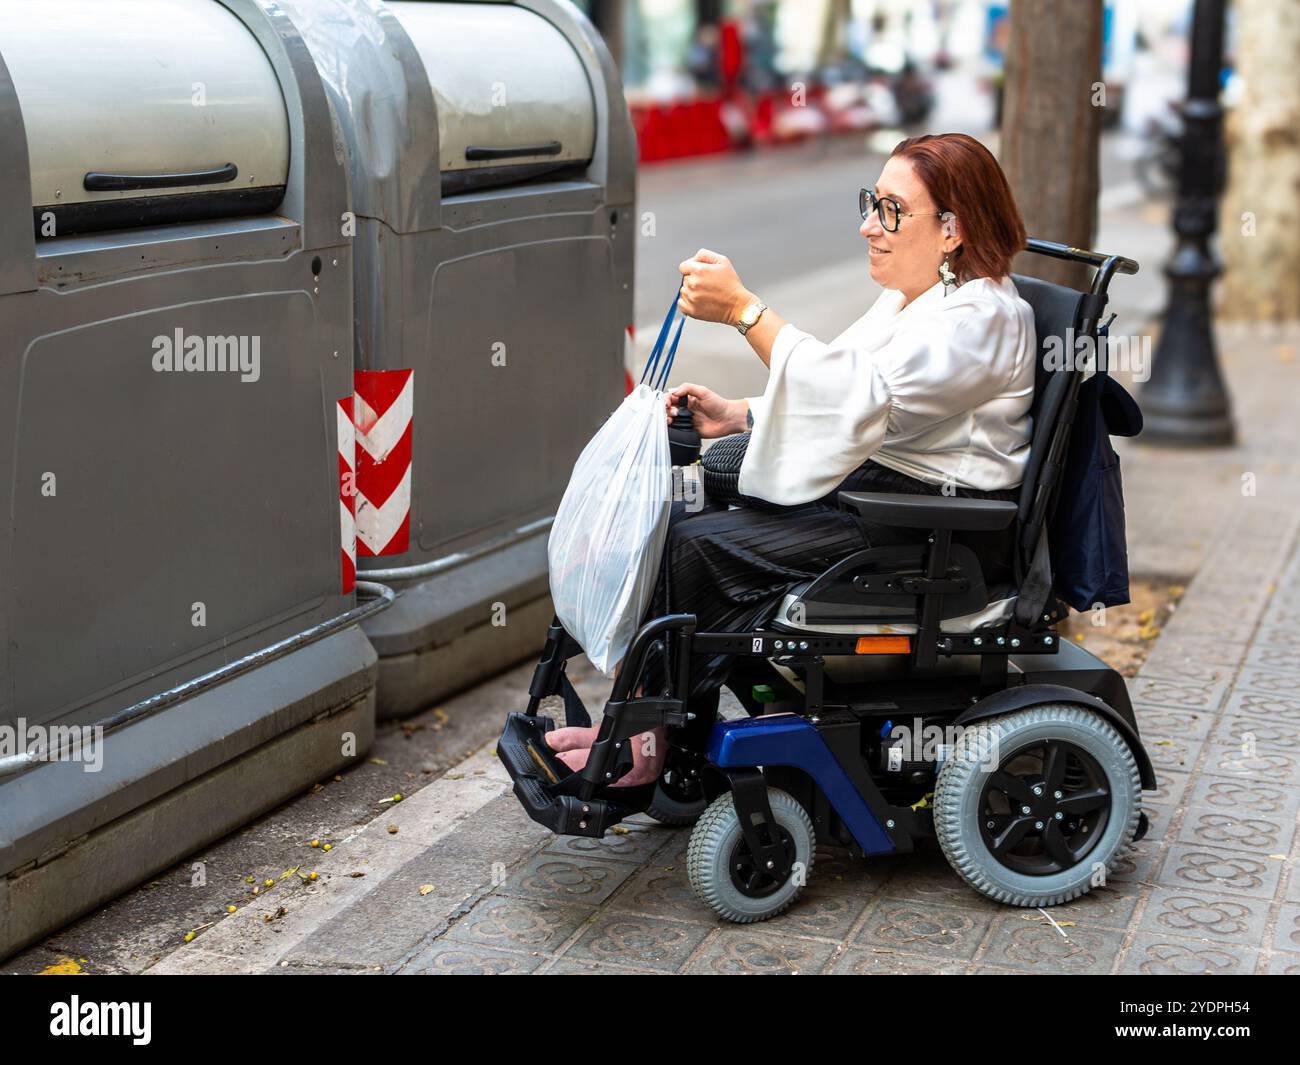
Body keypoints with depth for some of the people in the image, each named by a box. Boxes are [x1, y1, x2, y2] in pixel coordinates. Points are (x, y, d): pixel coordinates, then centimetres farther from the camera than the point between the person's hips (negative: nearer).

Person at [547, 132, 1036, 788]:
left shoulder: (979, 318, -16)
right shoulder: (911, 299, 16)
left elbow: (856, 396, -29)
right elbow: (831, 405, 19)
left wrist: (742, 308, -29)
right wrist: (738, 416, 2)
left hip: (938, 530, -10)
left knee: (699, 545, -18)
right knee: (678, 521, -4)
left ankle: (650, 744, -5)